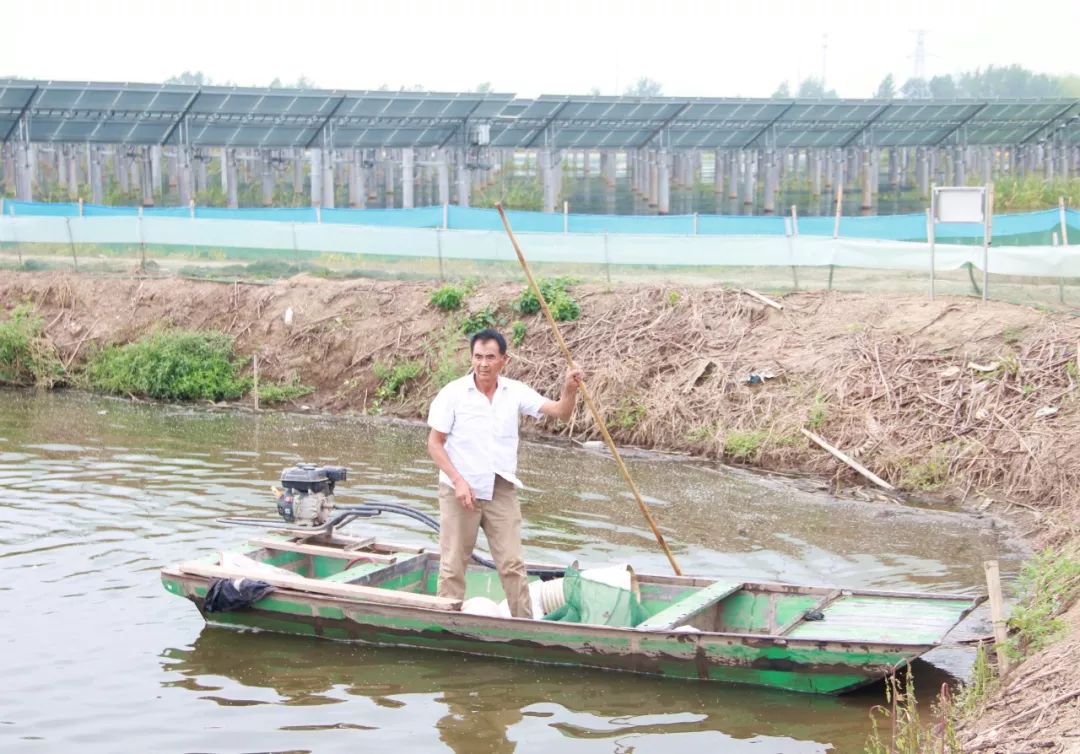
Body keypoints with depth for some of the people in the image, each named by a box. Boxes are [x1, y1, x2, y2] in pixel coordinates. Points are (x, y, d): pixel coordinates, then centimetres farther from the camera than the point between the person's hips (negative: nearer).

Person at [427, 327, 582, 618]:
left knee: (512, 564, 5)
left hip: (501, 491, 3)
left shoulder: (515, 392, 0)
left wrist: (569, 390, -27)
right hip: (459, 491, -2)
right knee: (453, 566, 4)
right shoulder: (453, 393, -8)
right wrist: (458, 481, -16)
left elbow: (560, 412, -5)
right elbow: (434, 444, -6)